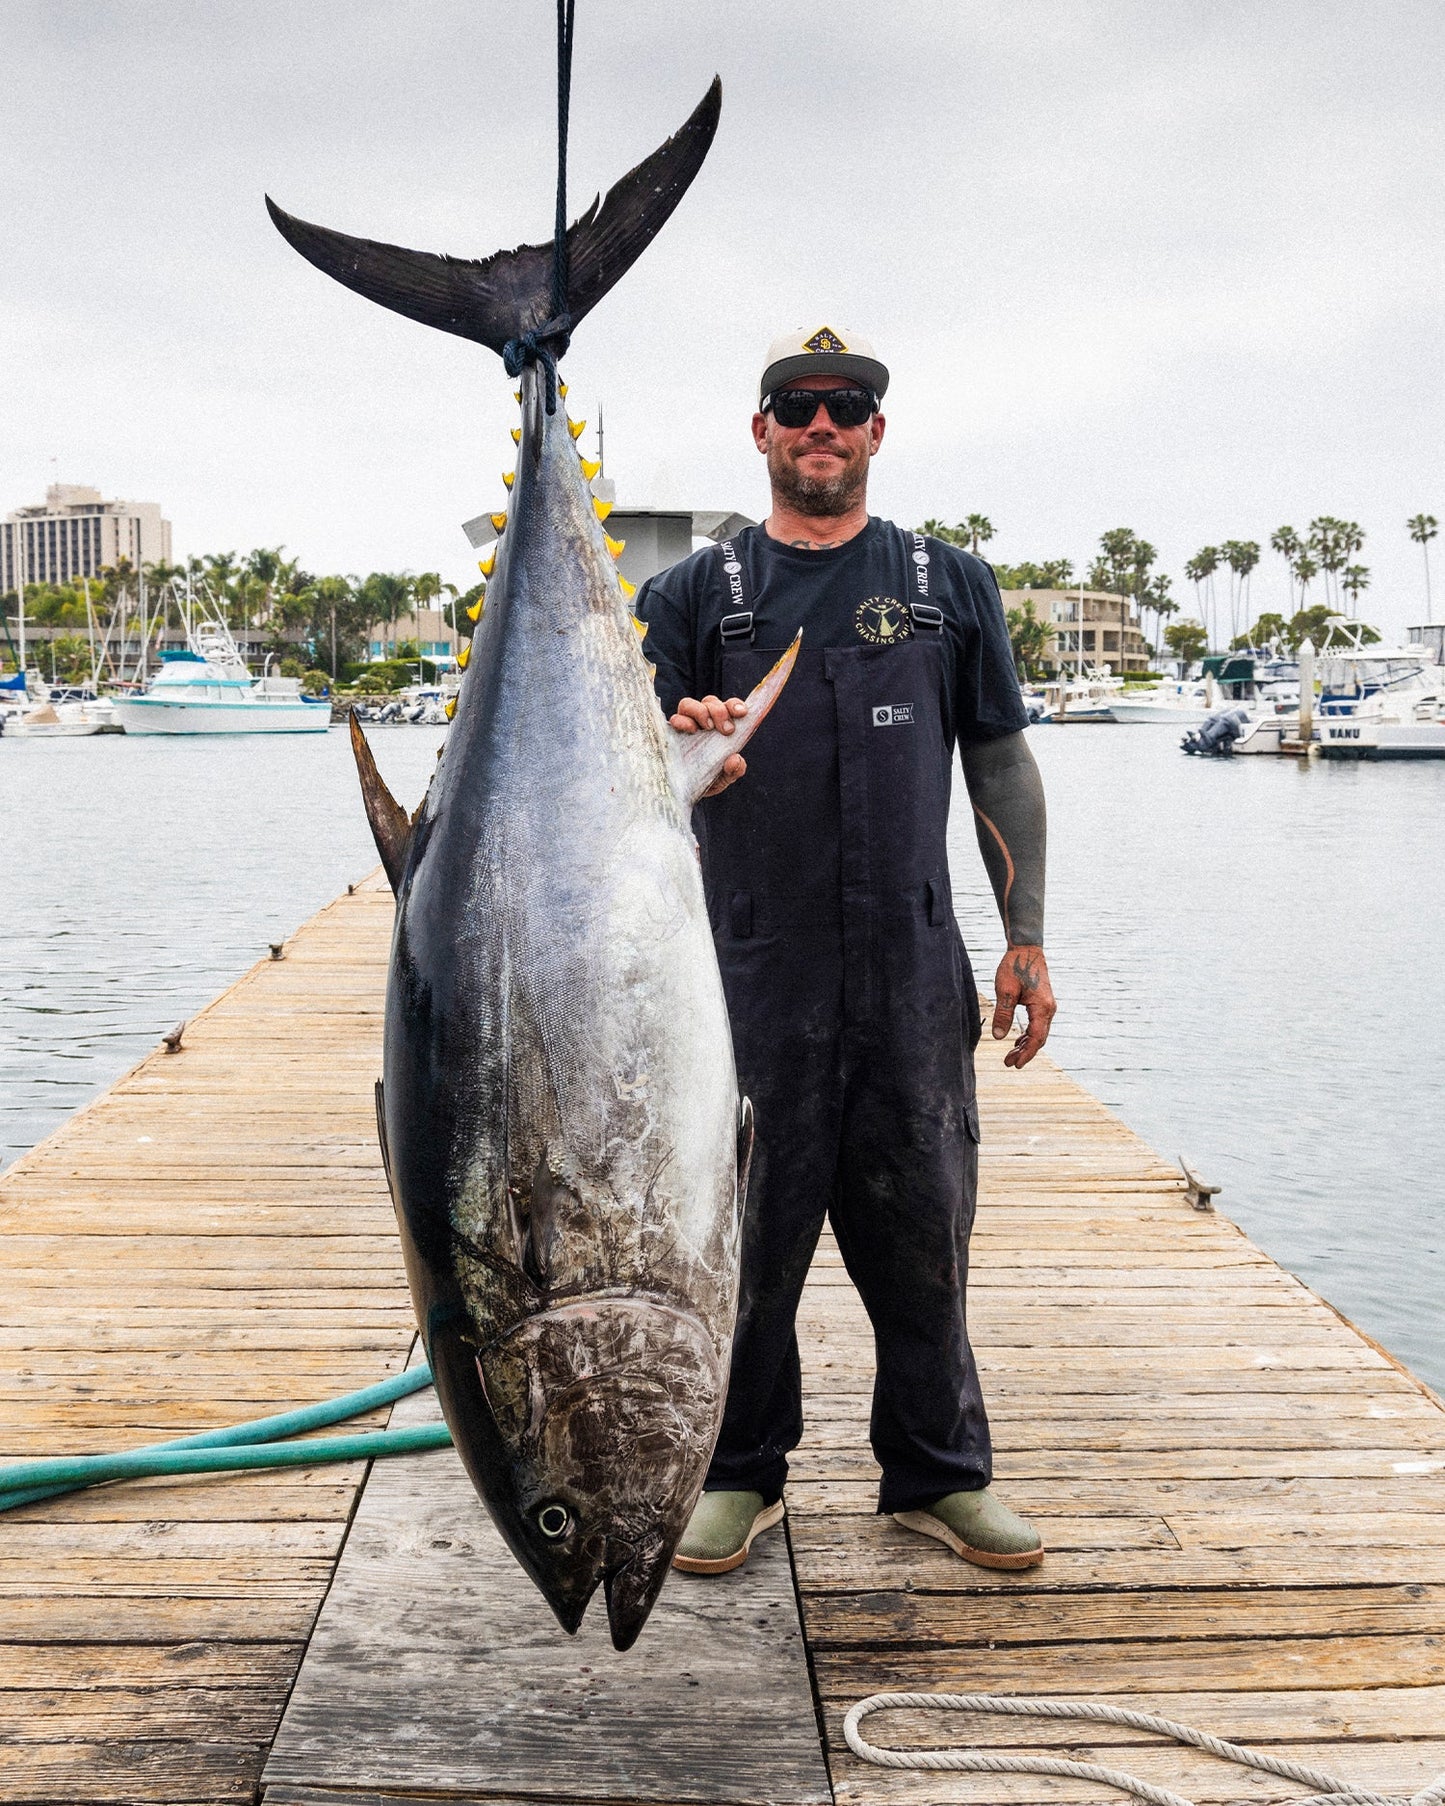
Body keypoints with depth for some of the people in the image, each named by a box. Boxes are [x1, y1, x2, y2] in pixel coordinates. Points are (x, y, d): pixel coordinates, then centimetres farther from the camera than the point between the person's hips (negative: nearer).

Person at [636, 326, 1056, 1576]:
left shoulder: (950, 586, 12)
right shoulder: (696, 596, 8)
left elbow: (1002, 766, 13)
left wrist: (1028, 936, 7)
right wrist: (675, 749, -22)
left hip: (915, 971, 1)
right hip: (751, 970, -1)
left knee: (923, 1229, 7)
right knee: (746, 1232, 5)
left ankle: (940, 1472, 23)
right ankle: (740, 1472, 22)